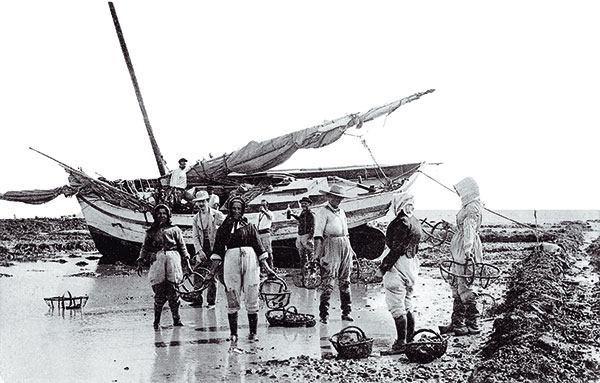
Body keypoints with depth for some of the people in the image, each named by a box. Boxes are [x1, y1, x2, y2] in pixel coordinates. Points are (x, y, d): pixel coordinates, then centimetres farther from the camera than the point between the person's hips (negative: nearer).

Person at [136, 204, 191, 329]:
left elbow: (182, 246, 15)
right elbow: (145, 248, 18)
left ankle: (176, 319, 1)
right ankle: (157, 320, -2)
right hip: (157, 258, 0)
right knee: (159, 292, -7)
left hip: (172, 258, 0)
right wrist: (141, 262, 8)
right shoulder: (151, 232, 19)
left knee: (173, 290, -4)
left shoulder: (174, 229, 18)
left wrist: (186, 258, 5)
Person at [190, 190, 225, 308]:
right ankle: (198, 299, 7)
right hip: (201, 250, 4)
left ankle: (211, 301, 6)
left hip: (214, 249, -4)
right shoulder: (196, 218, 11)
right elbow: (195, 236, 5)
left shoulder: (216, 214, 0)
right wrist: (199, 251, -8)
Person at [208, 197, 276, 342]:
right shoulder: (223, 228, 11)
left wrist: (266, 267, 3)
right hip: (231, 261, 0)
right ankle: (233, 333, 6)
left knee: (251, 300, 0)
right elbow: (217, 252, 8)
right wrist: (211, 271, 0)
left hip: (250, 261, 0)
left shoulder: (249, 226, 11)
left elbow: (259, 248, 9)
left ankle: (253, 333, 7)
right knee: (232, 301, 0)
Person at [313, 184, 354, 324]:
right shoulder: (323, 213, -5)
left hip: (345, 247, 7)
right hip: (330, 247, -7)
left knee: (345, 281, 10)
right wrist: (318, 253, -19)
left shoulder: (341, 212, 18)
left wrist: (350, 249, 24)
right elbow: (318, 235, -12)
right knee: (327, 282, -8)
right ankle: (324, 314, -4)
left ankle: (346, 312, 17)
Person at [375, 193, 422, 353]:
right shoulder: (415, 222, 13)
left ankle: (401, 342, -6)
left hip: (399, 265, -10)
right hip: (412, 264, 10)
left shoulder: (401, 223, -17)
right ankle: (410, 340, 20)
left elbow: (396, 249, -20)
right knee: (407, 307, 16)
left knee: (396, 307, -6)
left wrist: (382, 268, -17)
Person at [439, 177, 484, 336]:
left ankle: (473, 325, -1)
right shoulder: (469, 206, 17)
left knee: (465, 288, -7)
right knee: (456, 287, 14)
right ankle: (457, 323, 20)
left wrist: (467, 251, -36)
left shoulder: (472, 208, -15)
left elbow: (469, 230, -26)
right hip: (460, 252, 11)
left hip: (466, 252, -11)